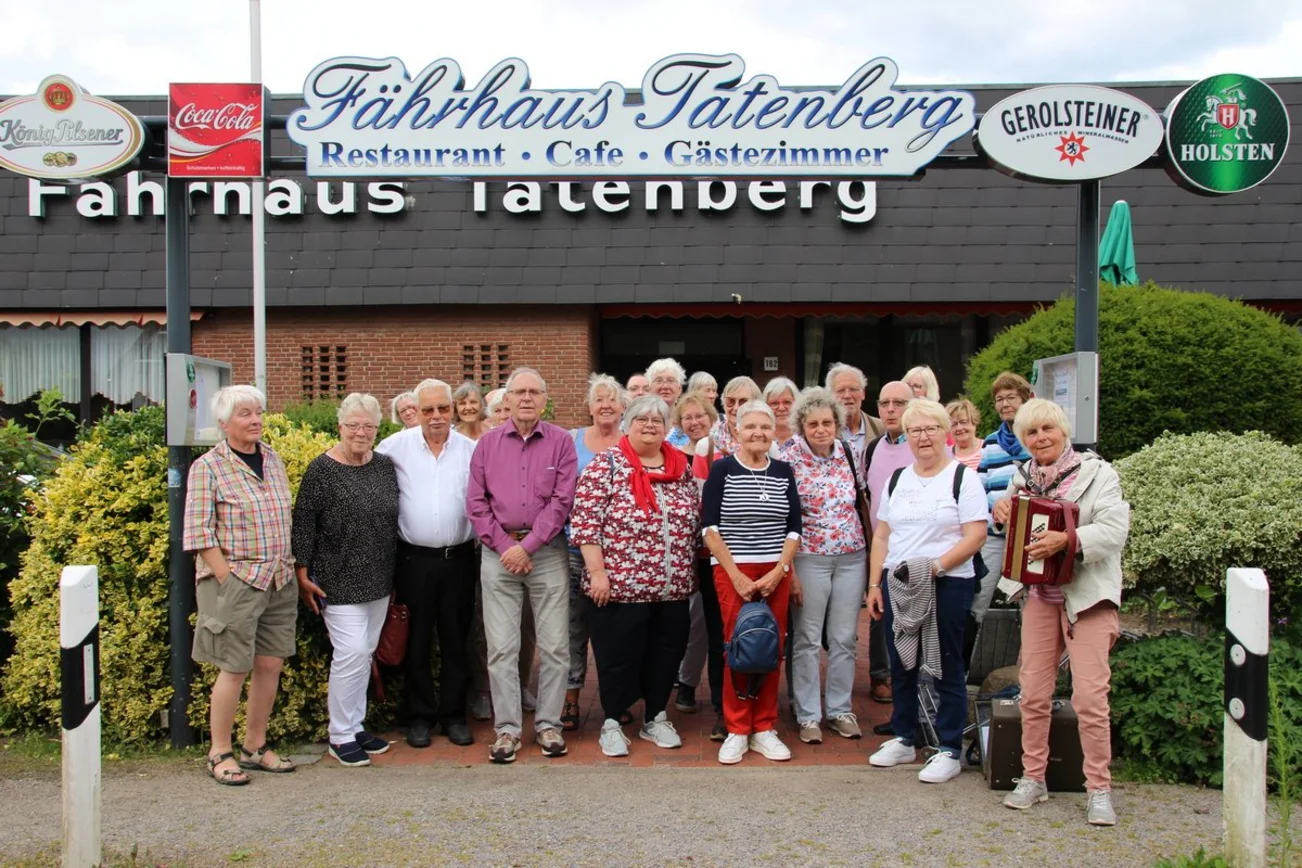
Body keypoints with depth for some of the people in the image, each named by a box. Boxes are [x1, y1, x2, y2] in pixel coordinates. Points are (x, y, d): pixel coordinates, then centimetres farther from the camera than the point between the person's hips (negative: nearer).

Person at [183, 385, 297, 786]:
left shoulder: (273, 458, 10)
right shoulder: (208, 467, -8)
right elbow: (199, 533, -11)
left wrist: (290, 568, 11)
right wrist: (228, 580, -14)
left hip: (279, 582, 6)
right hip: (235, 582, -6)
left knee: (271, 664, 9)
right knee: (234, 669, 0)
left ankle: (255, 746, 23)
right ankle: (220, 753, 15)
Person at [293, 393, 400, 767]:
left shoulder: (385, 466, 6)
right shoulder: (322, 469, -9)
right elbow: (303, 524, -9)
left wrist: (397, 573, 15)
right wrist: (303, 574, -12)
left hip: (379, 580, 6)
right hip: (338, 580, -6)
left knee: (365, 653, 11)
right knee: (351, 652, -9)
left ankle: (356, 726, 23)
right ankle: (340, 736, 4)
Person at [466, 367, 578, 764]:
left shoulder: (560, 441, 2)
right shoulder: (488, 443, 7)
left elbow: (562, 501, -5)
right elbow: (476, 501, 4)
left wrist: (528, 545, -10)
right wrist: (504, 546, -6)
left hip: (547, 550, -1)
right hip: (499, 551, 1)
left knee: (554, 645, 2)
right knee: (501, 647, 2)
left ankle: (549, 724, 14)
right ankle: (506, 728, 10)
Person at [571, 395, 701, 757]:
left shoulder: (682, 467, 9)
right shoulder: (606, 465, -7)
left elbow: (696, 519, 15)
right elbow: (585, 521, -11)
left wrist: (687, 571, 11)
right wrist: (597, 572, -16)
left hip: (673, 586, 5)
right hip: (619, 584, -5)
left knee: (665, 653, 13)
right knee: (618, 655, 4)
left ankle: (655, 718, 29)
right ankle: (611, 723, 20)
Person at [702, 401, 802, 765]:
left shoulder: (783, 471, 7)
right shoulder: (722, 469, -1)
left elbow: (793, 529, 7)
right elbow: (710, 527, -5)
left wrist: (778, 572, -5)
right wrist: (736, 575, -10)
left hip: (776, 573, 3)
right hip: (732, 571, -3)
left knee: (772, 649, 4)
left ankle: (764, 728, 15)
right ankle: (737, 730, 10)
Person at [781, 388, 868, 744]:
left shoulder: (848, 453, 4)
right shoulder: (789, 459, -9)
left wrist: (867, 546, 11)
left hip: (852, 557, 4)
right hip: (809, 558, -4)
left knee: (845, 638, 9)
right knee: (807, 639, 4)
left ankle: (840, 710, 22)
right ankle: (808, 715, 14)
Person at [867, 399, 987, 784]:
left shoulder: (962, 478, -4)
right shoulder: (897, 479, 13)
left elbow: (975, 536, -12)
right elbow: (881, 536, 14)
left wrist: (936, 566, -22)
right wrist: (874, 585, 6)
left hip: (947, 585, -5)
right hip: (897, 585, 5)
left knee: (946, 667, 3)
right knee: (901, 664, 12)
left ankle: (949, 751, 12)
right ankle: (904, 740, 27)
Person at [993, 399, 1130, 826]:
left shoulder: (1096, 472, -7)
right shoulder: (1022, 478, 10)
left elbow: (1115, 528, -19)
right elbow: (1014, 527, 25)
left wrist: (1068, 540, -32)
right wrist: (1001, 510, 2)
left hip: (1087, 595, -5)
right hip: (1039, 594, 5)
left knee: (1090, 696, -8)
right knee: (1033, 692, 8)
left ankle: (1099, 789, 5)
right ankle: (1033, 777, 21)